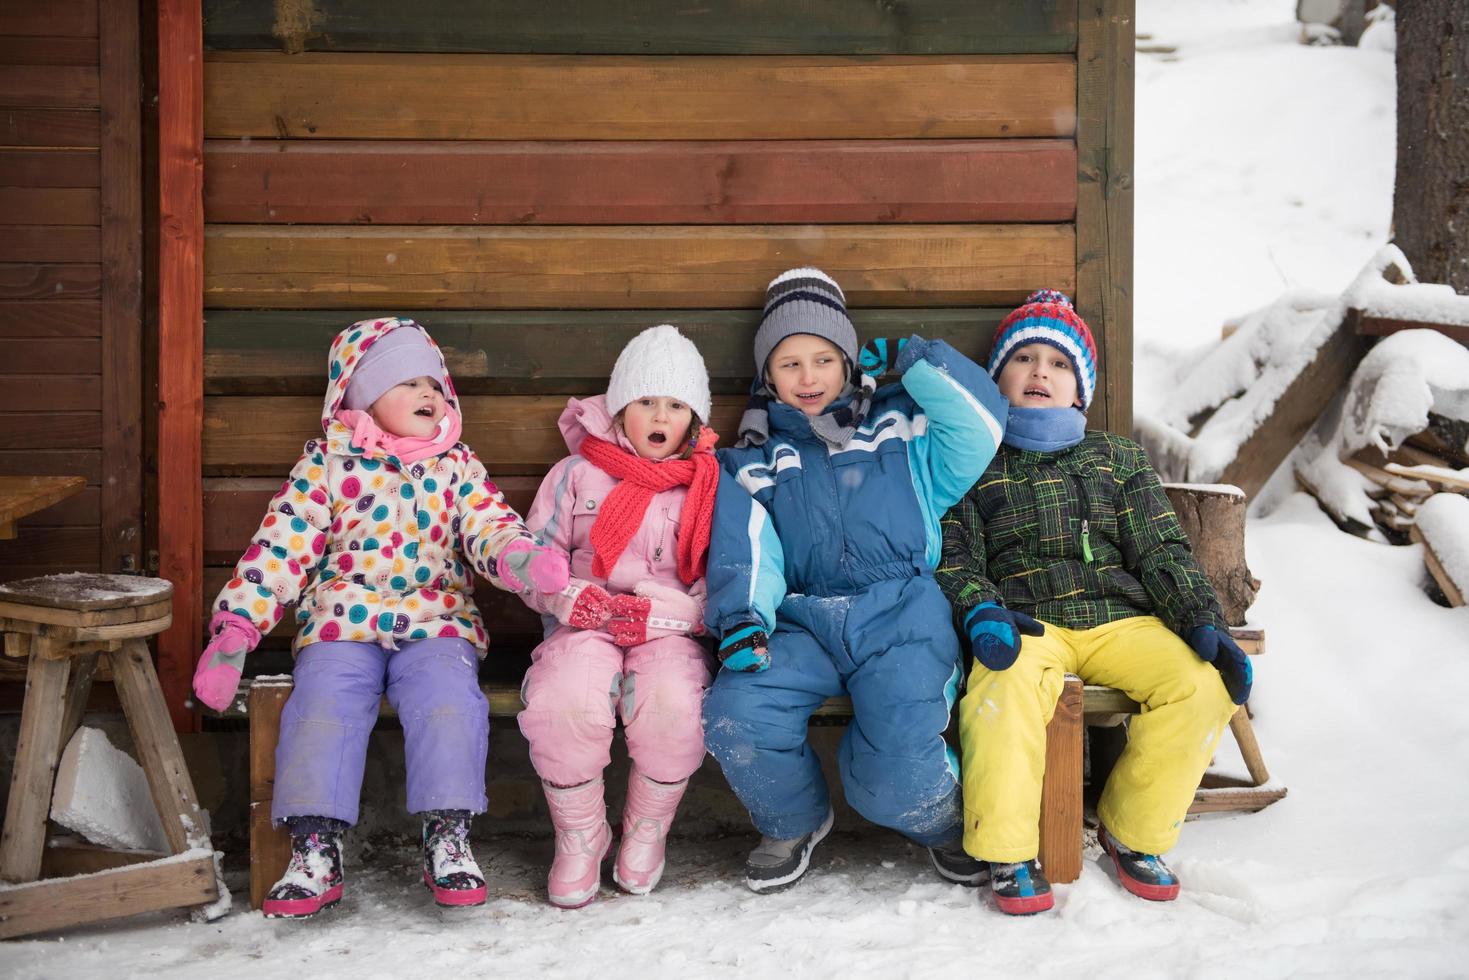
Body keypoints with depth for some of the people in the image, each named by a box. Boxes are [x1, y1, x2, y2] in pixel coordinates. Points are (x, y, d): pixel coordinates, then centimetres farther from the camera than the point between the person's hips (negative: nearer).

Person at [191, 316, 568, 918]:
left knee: (450, 703, -27)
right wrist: (235, 628, -6)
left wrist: (519, 559, -23)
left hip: (435, 622, 1)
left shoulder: (457, 467, 15)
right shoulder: (327, 463, 9)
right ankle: (315, 849, -15)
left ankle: (447, 839, -17)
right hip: (342, 620, 0)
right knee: (321, 707, -26)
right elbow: (282, 546, 3)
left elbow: (489, 528, 2)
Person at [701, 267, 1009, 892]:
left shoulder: (902, 426, 18)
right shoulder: (753, 462, 20)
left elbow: (981, 419, 0)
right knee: (734, 718, -26)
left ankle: (945, 821, 16)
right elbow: (743, 548, 4)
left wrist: (911, 361, 7)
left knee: (897, 772, -25)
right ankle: (794, 821, 9)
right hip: (803, 623, 2)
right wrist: (740, 615, -16)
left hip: (899, 614, -2)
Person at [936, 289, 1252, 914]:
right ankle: (1007, 853, -20)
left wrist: (1203, 622, -5)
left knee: (1204, 686, -25)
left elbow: (1161, 551, 13)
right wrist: (980, 611, -17)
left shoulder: (1117, 458, 23)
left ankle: (1132, 833, -4)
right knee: (1006, 692, -38)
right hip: (1026, 625, -3)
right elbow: (954, 558, 6)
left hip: (1121, 618, 3)